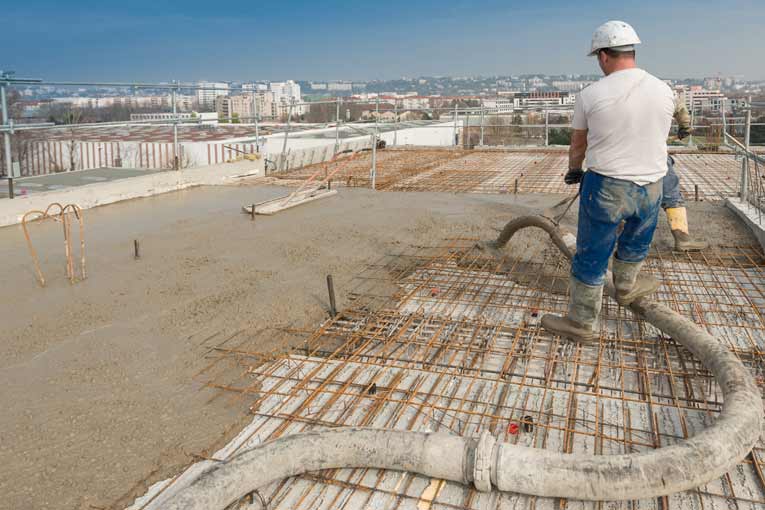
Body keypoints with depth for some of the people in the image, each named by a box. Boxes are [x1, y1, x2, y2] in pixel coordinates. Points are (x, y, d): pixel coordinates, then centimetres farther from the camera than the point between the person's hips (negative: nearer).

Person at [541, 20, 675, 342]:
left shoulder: (590, 95, -10)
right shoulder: (664, 92, 0)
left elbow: (577, 145, 5)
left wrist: (573, 171, 26)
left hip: (605, 186, -3)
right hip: (651, 186, 4)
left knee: (591, 257, 7)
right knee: (636, 242, 29)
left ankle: (581, 323, 18)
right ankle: (625, 288, 52)